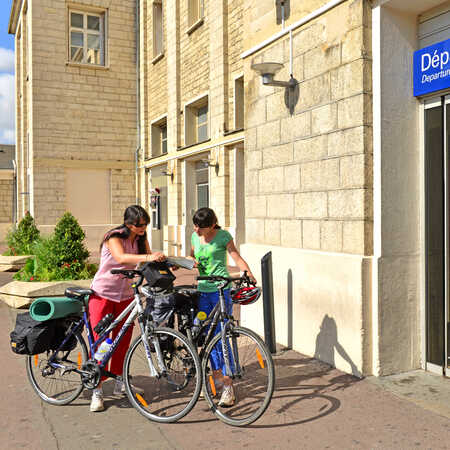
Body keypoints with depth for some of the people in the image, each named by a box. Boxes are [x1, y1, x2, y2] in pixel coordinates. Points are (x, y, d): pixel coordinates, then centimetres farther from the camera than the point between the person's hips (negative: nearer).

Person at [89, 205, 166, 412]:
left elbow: (150, 260, -3)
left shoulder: (141, 238, 1)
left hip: (125, 295, 6)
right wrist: (147, 257, -52)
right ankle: (97, 392, 5)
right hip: (103, 294, -5)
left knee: (123, 340, 10)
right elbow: (121, 258, -39)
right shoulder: (114, 237, -19)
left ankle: (119, 383, 26)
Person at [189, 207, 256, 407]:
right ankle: (217, 377, 25)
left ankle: (228, 387, -1)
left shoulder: (223, 236, -4)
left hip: (221, 290, -6)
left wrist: (248, 273, -23)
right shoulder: (195, 237, 10)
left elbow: (237, 258, -6)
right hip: (203, 291, 6)